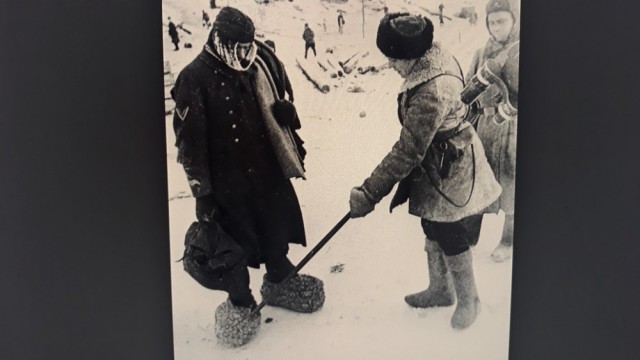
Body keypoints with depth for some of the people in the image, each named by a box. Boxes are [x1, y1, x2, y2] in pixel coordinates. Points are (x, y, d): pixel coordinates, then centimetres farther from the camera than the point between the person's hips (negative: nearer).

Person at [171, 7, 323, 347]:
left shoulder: (262, 62, 0)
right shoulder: (195, 78, -15)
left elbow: (280, 110, 15)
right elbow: (189, 141, -15)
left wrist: (294, 145, 20)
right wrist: (201, 192, -14)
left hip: (270, 169, 5)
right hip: (228, 179, -5)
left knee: (278, 230, 18)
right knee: (233, 243, 4)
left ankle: (279, 281, 43)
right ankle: (240, 303, 26)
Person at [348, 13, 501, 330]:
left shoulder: (432, 92, -34)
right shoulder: (434, 58, -5)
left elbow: (408, 151, -29)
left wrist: (369, 193, -22)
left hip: (451, 176, -9)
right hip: (435, 168, 9)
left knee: (452, 242, 8)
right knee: (433, 233, 22)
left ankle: (468, 299, 33)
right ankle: (440, 290, 42)